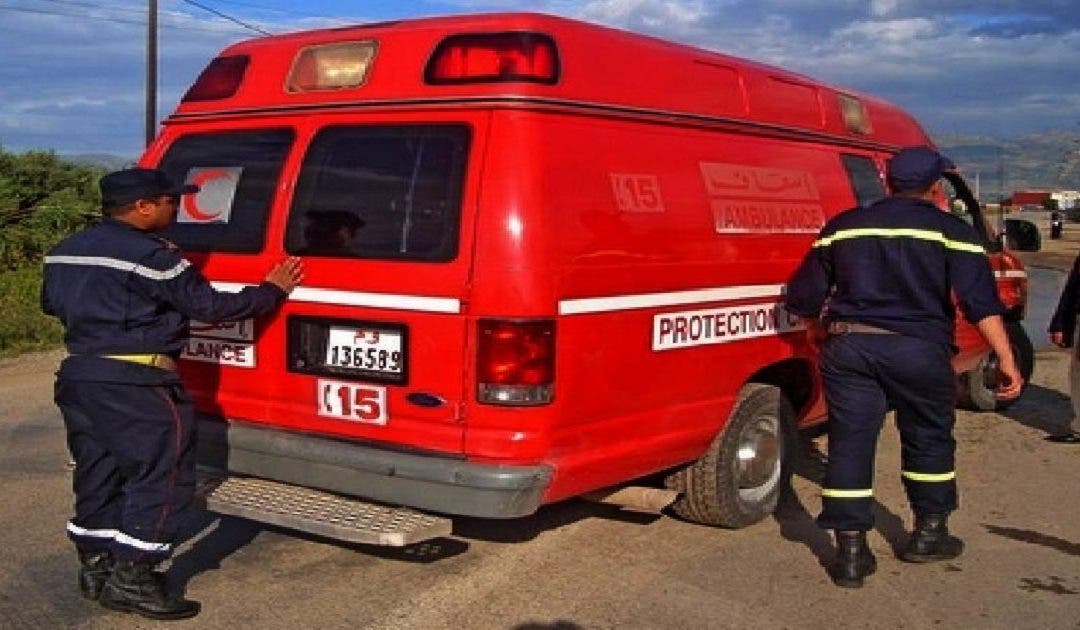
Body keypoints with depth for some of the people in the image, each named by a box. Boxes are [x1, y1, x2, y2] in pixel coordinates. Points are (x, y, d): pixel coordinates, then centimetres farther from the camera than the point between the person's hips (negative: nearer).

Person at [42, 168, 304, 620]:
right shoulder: (149, 255, -15)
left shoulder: (66, 251, 12)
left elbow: (51, 304, 26)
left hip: (77, 375, 9)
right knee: (161, 477, -2)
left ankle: (96, 568, 25)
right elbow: (210, 307, -13)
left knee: (97, 474, 17)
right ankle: (131, 580, 0)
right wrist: (273, 291, 0)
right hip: (134, 384, -9)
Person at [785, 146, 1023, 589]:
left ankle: (850, 553, 6)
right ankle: (928, 534, 31)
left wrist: (817, 330, 32)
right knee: (929, 439, 19)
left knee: (850, 446, 6)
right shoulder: (951, 231, 3)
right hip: (919, 349, -2)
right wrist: (1006, 360, -8)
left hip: (848, 346, 2)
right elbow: (980, 301, -9)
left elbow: (803, 296, 15)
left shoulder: (844, 226, 13)